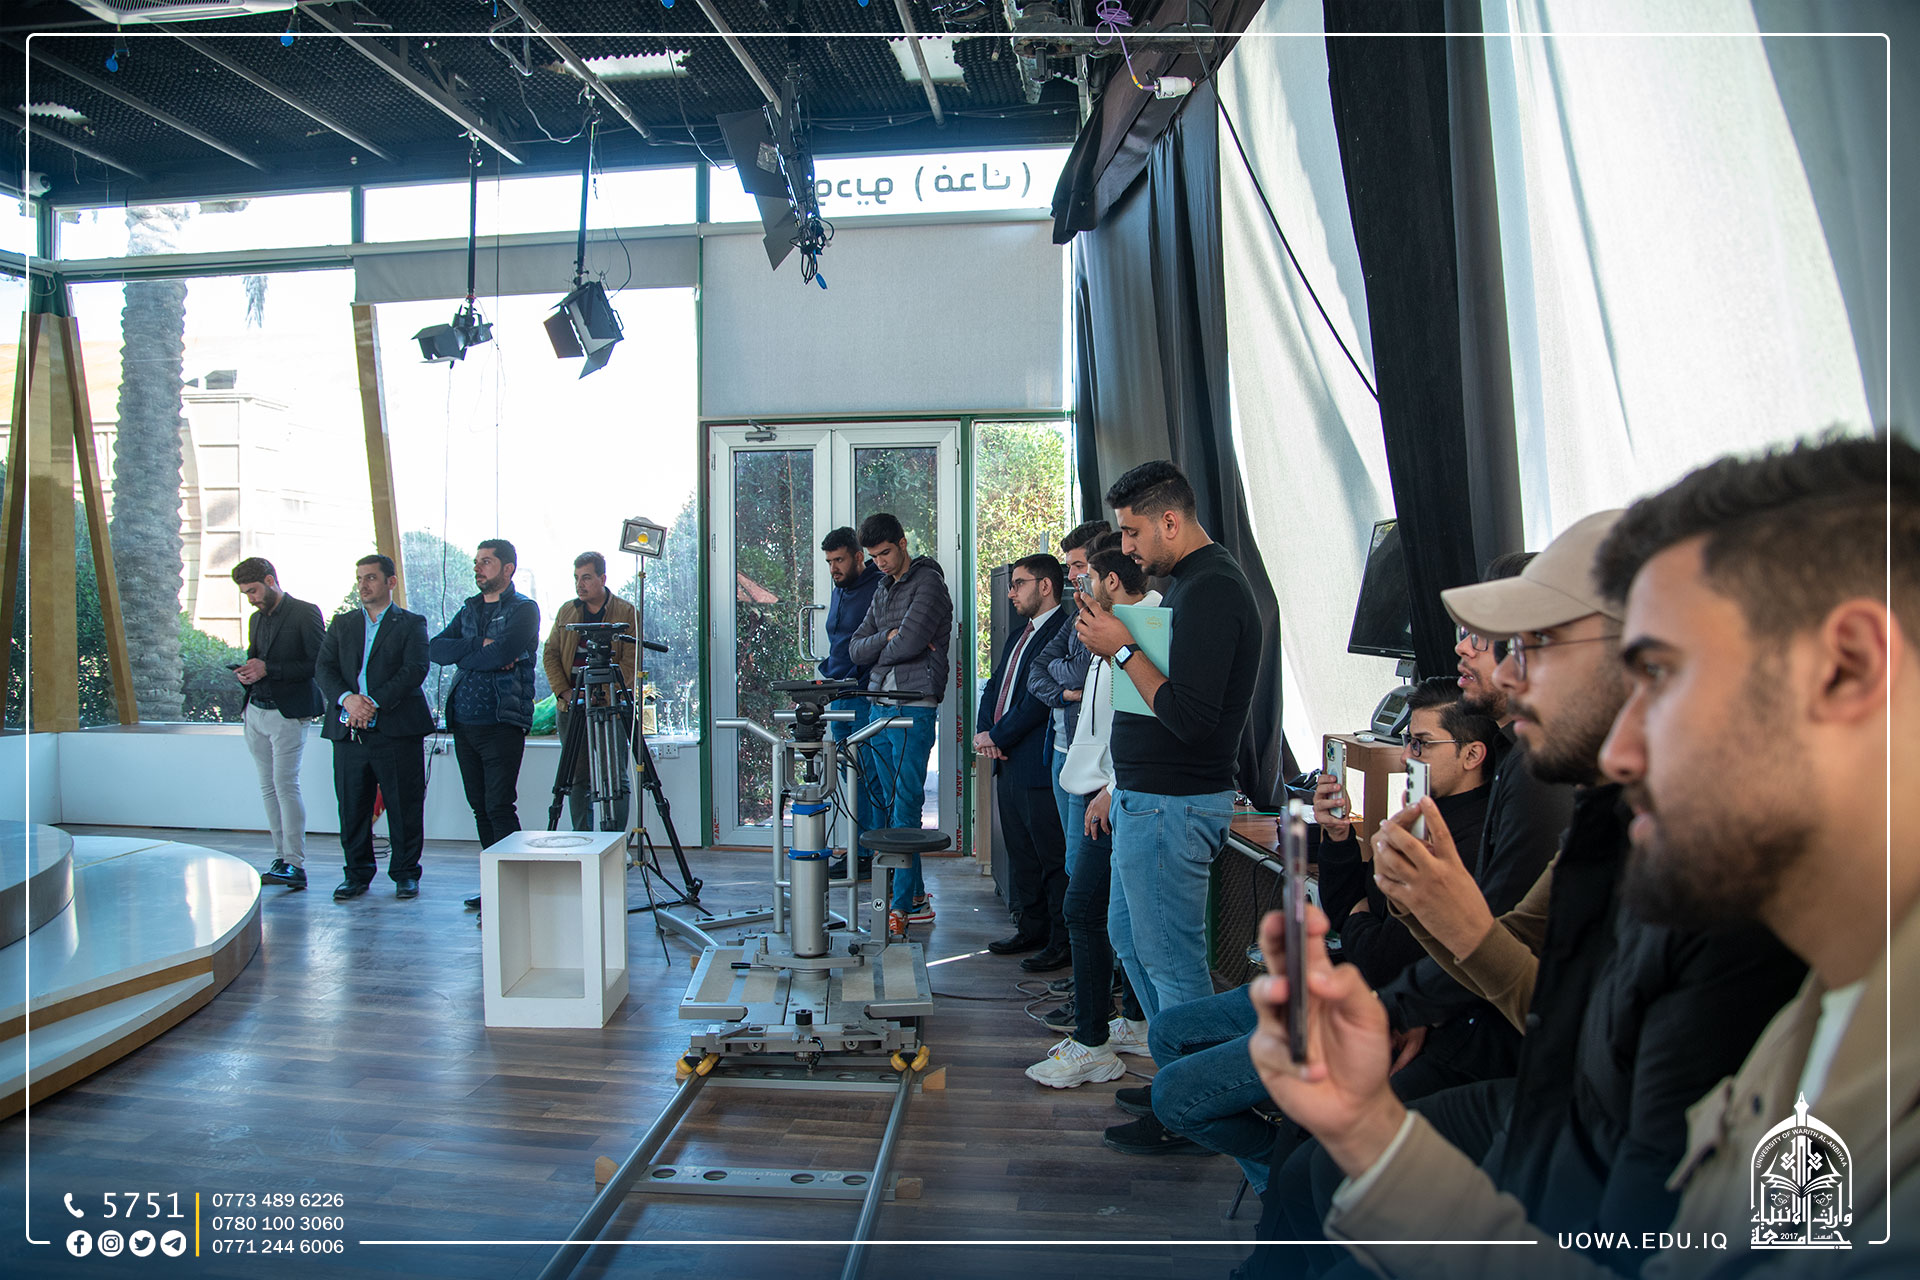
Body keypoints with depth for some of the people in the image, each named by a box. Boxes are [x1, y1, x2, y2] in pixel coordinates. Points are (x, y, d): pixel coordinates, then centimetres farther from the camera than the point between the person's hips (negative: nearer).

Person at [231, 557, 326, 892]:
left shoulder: (305, 613, -5)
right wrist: (246, 673, 2)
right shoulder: (256, 619, 19)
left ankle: (295, 865, -9)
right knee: (268, 788, 6)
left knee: (286, 785, -11)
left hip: (287, 713, -7)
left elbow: (318, 664, -12)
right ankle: (281, 859, 11)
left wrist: (268, 670, -16)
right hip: (255, 712, 8)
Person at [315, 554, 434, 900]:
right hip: (348, 730, 4)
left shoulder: (411, 624, 5)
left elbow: (415, 670, -9)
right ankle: (358, 874, 21)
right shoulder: (341, 624, 17)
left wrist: (374, 702, -18)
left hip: (396, 729, -3)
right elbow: (323, 668, 6)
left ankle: (406, 874, 14)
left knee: (404, 807, 1)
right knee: (351, 807, 8)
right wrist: (347, 699, -13)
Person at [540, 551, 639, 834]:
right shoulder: (566, 611, 14)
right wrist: (564, 691, -3)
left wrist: (604, 693, -16)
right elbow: (550, 654, 11)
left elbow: (632, 661, -7)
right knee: (578, 777, 7)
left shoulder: (626, 613, 0)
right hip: (572, 706, 4)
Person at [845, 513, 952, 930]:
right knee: (892, 806, 10)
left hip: (914, 709, -8)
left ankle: (905, 903, -5)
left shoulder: (928, 583, -5)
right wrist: (887, 638, -6)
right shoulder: (882, 591, 20)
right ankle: (916, 894, 18)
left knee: (905, 809, -9)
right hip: (880, 706, 8)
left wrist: (880, 650, 3)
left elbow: (908, 644, -17)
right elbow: (856, 649, 13)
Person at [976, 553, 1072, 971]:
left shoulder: (1064, 631, -13)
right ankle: (1031, 929, 28)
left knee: (1054, 856, -2)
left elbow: (1041, 698, -19)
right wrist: (983, 731, 2)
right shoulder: (1018, 635, 20)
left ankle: (1062, 941, 7)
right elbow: (994, 687, 19)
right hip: (1008, 763, 10)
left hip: (1039, 767, -10)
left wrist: (998, 737, -12)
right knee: (1021, 853, 17)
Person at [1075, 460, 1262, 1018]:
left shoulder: (1210, 591, -20)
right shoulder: (1195, 580, 14)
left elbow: (1191, 719, -26)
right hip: (1146, 796, 11)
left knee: (1171, 962, -1)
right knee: (1128, 932, 22)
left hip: (1170, 805, -11)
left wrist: (1123, 650, -19)